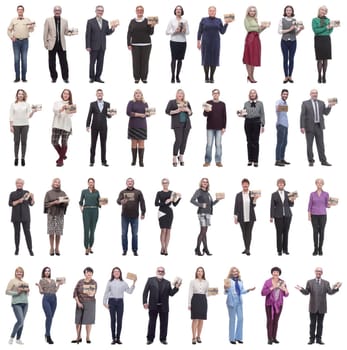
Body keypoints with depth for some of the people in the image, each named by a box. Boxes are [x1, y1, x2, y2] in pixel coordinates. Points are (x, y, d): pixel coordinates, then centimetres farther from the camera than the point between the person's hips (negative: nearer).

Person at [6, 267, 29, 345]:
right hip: (16, 303, -6)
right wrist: (16, 292, -14)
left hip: (25, 303, 6)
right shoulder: (12, 281, 1)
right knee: (20, 321, -16)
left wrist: (27, 290, 2)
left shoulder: (25, 283, 17)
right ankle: (12, 337, -1)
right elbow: (7, 291, -5)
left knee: (22, 322, 4)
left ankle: (18, 339, 12)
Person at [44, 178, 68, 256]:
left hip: (60, 214, 1)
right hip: (51, 214, -1)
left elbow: (67, 203, 7)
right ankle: (51, 248, 5)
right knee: (51, 232, -2)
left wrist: (62, 202, -14)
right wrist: (54, 202, -15)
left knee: (59, 232, -1)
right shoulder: (49, 193, 4)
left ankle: (57, 248, 6)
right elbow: (46, 204, -1)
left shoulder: (63, 193, 9)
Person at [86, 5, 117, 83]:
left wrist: (112, 28, -9)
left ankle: (97, 77, 14)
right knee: (92, 62, 2)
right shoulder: (90, 21, -3)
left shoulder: (105, 22, 10)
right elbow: (88, 35, -6)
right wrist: (88, 46, -11)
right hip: (94, 46, -4)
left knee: (100, 63, 6)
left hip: (102, 47, 4)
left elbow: (107, 33, 10)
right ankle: (92, 77, 11)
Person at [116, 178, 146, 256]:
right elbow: (118, 200, -9)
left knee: (134, 234, 3)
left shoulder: (138, 192, 5)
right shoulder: (122, 192, 6)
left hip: (134, 217, -1)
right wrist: (121, 201, -32)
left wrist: (143, 213, -5)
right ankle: (124, 250, 11)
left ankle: (135, 250, 10)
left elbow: (142, 203, 2)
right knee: (124, 234, 4)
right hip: (125, 216, 1)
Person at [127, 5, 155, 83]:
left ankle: (144, 78, 9)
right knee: (136, 61, -1)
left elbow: (151, 33, 2)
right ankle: (136, 78, 7)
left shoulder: (147, 21, 4)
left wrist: (152, 26, -16)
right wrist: (129, 44, -1)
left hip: (146, 45, 0)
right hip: (135, 45, 0)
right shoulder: (132, 21, 6)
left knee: (145, 61, 1)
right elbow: (129, 33, 6)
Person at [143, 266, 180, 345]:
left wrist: (176, 287, -11)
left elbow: (171, 294, 4)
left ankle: (163, 339, 14)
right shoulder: (150, 280, 5)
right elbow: (145, 291, 1)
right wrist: (145, 302, -8)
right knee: (152, 323, 4)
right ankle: (150, 338, 11)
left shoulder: (167, 283, 9)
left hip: (164, 306, 2)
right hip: (153, 306, -2)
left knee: (164, 323, 5)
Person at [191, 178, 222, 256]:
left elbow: (212, 203, 18)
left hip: (208, 213, 7)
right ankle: (197, 249, -6)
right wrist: (201, 205, -17)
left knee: (204, 232, 7)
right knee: (203, 231, -11)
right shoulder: (198, 191, -2)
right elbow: (192, 200, -13)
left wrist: (218, 199, 3)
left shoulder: (207, 193, 18)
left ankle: (205, 249, 8)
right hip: (202, 213, -7)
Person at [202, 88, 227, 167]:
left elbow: (224, 116, 7)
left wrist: (224, 127, 0)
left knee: (218, 145, 2)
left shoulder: (222, 104, 6)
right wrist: (206, 111, -26)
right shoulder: (208, 103, 3)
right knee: (209, 144, 0)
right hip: (210, 127, -1)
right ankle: (207, 161, 5)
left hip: (219, 128, 1)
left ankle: (218, 161, 6)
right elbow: (205, 114, -3)